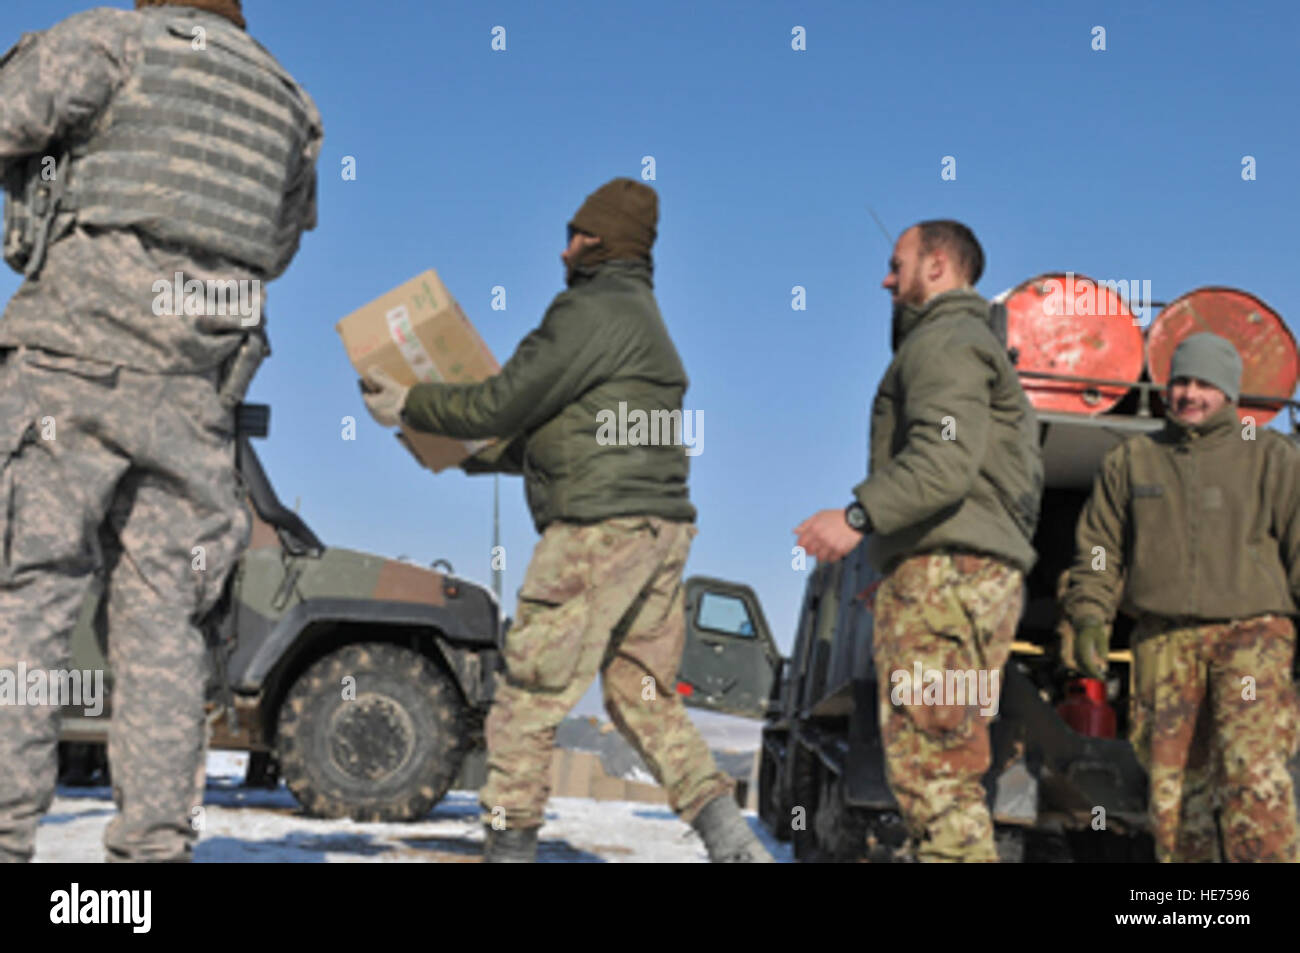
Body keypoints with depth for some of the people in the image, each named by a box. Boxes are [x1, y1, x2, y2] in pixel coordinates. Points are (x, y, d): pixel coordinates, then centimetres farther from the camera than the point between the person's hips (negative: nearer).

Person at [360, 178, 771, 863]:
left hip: (600, 527, -10)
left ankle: (509, 846, 2)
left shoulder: (593, 311, -7)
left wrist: (408, 405, 2)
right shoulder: (643, 319, 25)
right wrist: (472, 458, 31)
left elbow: (504, 403, -11)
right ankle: (731, 839, 4)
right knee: (643, 700, 12)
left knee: (528, 698, -2)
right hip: (660, 529, 10)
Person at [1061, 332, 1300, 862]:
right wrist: (1089, 617, 2)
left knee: (1253, 770, -18)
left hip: (1251, 631, -3)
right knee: (1173, 778, 4)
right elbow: (1098, 547, 14)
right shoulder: (1130, 461, 14)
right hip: (1164, 640, 3)